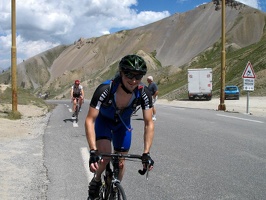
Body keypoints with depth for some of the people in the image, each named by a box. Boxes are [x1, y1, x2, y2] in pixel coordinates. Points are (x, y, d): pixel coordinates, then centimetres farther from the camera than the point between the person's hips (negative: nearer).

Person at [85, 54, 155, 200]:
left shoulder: (144, 94, -31)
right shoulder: (104, 90, -39)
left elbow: (149, 124, -24)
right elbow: (90, 120, -36)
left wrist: (146, 153, -31)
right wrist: (93, 151, -43)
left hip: (123, 124, 3)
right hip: (103, 121, -2)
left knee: (120, 163, 4)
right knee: (105, 155, -25)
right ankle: (96, 181, 7)